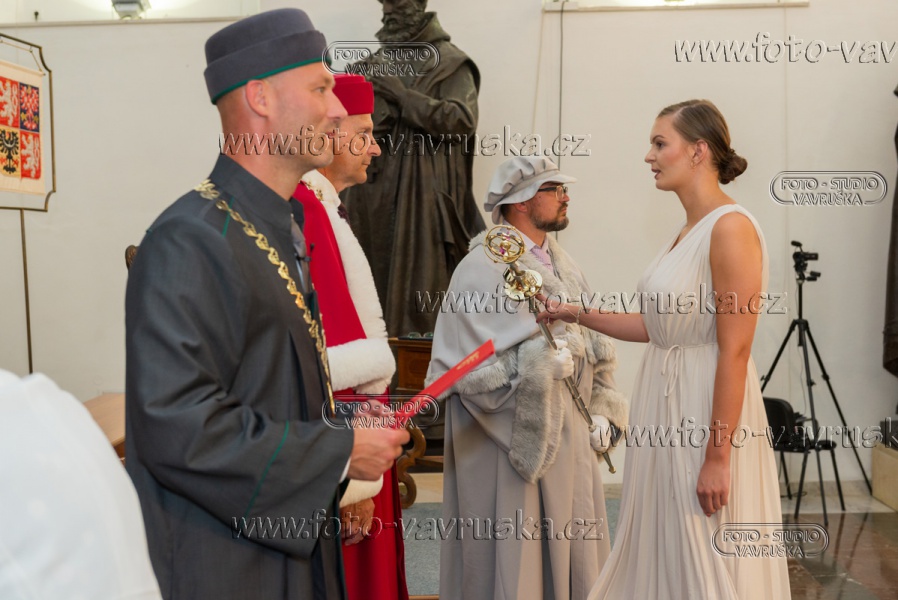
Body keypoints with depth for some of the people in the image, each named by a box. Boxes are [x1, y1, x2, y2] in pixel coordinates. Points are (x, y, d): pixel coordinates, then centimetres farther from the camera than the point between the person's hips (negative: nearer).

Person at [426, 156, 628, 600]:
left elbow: (594, 342, 13)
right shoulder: (485, 268, -12)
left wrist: (599, 410, 4)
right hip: (511, 437, -7)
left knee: (569, 548, 15)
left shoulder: (560, 263, 11)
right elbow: (467, 365, -18)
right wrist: (537, 361, -26)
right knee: (513, 553, 4)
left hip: (568, 433, 7)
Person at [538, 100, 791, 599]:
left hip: (709, 406, -9)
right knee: (662, 552, 19)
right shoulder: (686, 230, 10)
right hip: (665, 401, 9)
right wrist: (576, 314, 10)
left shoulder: (731, 228, -17)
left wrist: (718, 458, -19)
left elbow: (734, 352, -20)